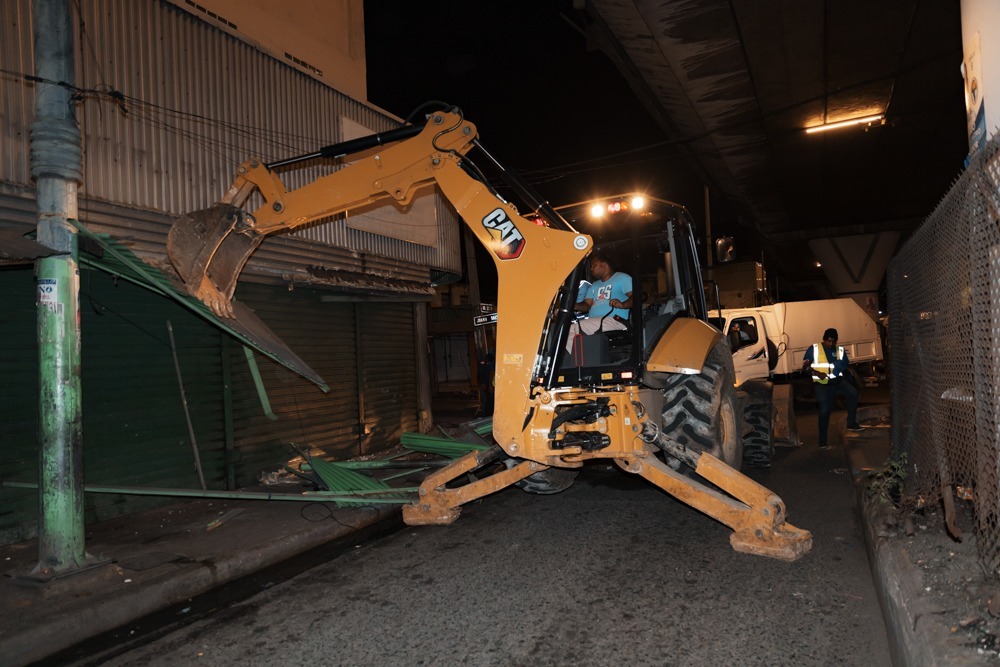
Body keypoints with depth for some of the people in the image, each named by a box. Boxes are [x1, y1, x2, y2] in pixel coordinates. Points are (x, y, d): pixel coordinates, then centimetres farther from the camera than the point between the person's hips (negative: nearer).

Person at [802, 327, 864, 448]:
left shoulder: (840, 350, 6)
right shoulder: (814, 349, -3)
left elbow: (846, 367, 10)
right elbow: (805, 367, -5)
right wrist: (816, 373, -21)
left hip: (838, 381, 2)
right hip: (822, 385, -2)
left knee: (853, 393, -27)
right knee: (824, 412, -5)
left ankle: (851, 423, -13)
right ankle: (822, 441, 6)